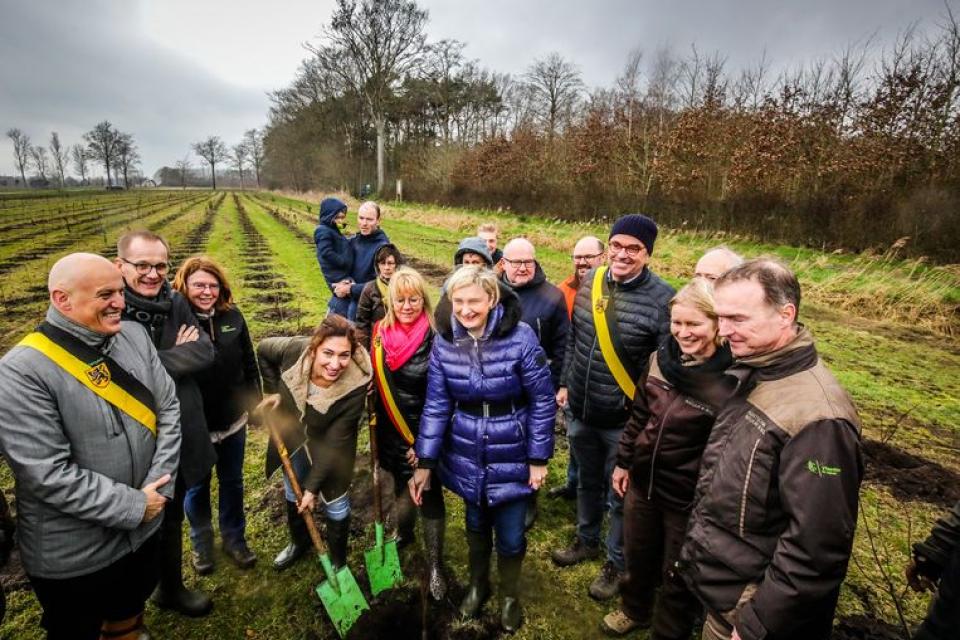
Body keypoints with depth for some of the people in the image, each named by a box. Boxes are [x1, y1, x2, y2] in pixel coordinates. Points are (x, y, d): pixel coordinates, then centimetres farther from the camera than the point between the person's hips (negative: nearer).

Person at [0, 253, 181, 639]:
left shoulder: (134, 336, -5)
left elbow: (169, 409, -3)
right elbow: (48, 474, -24)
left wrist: (159, 486, -12)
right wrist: (133, 506, -18)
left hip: (143, 528, 5)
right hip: (73, 555, -4)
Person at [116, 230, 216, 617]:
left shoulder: (175, 303, -1)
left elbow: (206, 352, -9)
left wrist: (152, 361, -18)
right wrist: (178, 355, -19)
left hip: (180, 436, 6)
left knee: (171, 516, 25)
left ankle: (171, 588, 49)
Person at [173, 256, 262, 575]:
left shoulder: (232, 316, -6)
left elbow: (249, 364, 3)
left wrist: (255, 403, 6)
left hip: (233, 420, 3)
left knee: (232, 482, 20)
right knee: (196, 488, 20)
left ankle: (234, 538, 42)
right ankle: (201, 543, 44)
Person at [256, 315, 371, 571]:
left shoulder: (356, 385, -37)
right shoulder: (294, 350, -32)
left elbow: (334, 443, -27)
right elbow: (264, 350, -7)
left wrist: (313, 486, -22)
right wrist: (273, 391, -10)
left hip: (328, 447, -4)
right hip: (291, 433, 4)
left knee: (335, 502, 9)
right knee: (293, 493, 25)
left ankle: (338, 563, 39)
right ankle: (299, 543, 55)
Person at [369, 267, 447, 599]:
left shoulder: (435, 339, -18)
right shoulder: (380, 333, -4)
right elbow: (370, 378, 10)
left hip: (426, 435, -5)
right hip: (391, 431, 5)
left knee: (430, 495, 7)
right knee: (401, 485, 25)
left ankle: (435, 565, 25)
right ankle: (404, 533, 52)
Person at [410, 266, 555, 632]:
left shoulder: (520, 338, -20)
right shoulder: (444, 342, -9)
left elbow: (542, 401, -12)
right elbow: (436, 405, -4)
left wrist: (539, 458, -10)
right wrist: (425, 462, -5)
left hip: (512, 458, -2)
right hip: (467, 457, 3)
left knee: (510, 534, 12)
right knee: (476, 524, 23)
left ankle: (509, 595, 44)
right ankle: (478, 584, 52)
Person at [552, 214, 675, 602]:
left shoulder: (663, 299, -19)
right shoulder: (590, 283, -2)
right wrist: (565, 383, 11)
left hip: (626, 421, -5)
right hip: (581, 412, 5)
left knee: (620, 496, 16)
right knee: (588, 482, 26)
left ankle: (616, 562, 41)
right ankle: (587, 541, 51)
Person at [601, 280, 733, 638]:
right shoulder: (662, 357, -6)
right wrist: (623, 461, 11)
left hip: (689, 498, -5)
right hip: (642, 481, 5)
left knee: (678, 575, 19)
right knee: (637, 557, 27)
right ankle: (635, 611, 55)